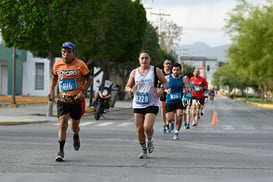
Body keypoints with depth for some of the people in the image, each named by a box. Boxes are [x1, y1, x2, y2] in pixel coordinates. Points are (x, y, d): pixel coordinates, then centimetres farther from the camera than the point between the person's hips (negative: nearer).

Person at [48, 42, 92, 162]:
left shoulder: (80, 64, -8)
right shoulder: (57, 65, 1)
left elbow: (89, 79, 0)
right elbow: (54, 77, 20)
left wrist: (83, 91, -14)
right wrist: (51, 90, 7)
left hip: (77, 100, -1)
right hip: (63, 100, 1)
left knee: (74, 126, 11)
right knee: (62, 124, -12)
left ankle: (76, 136, 49)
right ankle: (61, 151, -6)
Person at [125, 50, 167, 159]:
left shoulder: (155, 71, -1)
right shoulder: (134, 72, 6)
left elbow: (165, 82, 10)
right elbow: (127, 87, 12)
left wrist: (162, 89, -12)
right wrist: (131, 90, -12)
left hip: (152, 104, -3)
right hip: (138, 105, 3)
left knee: (147, 127, -18)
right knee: (139, 129, 3)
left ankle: (150, 140, 16)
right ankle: (143, 150, 21)